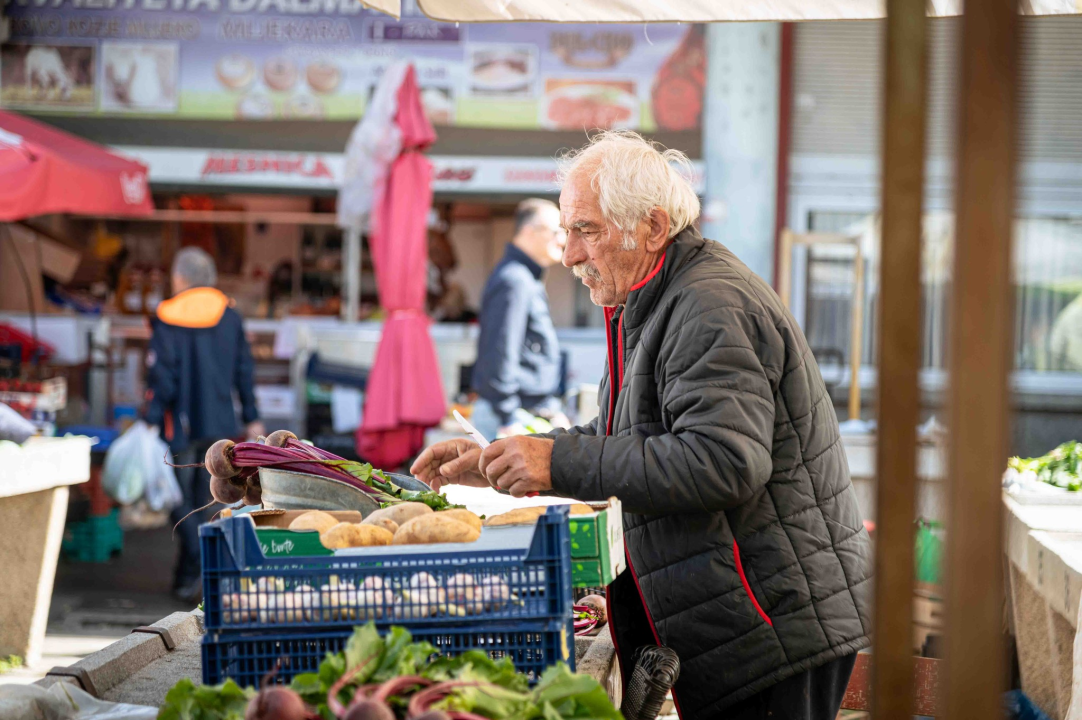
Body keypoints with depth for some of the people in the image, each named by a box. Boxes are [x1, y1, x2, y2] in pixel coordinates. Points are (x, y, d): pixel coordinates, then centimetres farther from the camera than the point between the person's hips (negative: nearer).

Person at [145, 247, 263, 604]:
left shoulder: (166, 320, -8)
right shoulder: (229, 317, 5)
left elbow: (160, 375, -11)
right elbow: (244, 370, 8)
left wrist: (152, 420, -7)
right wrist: (251, 417, 13)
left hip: (181, 424, -4)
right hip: (221, 424, 4)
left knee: (181, 499, 2)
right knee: (206, 500, 12)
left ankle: (197, 571, -13)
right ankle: (187, 576, 18)